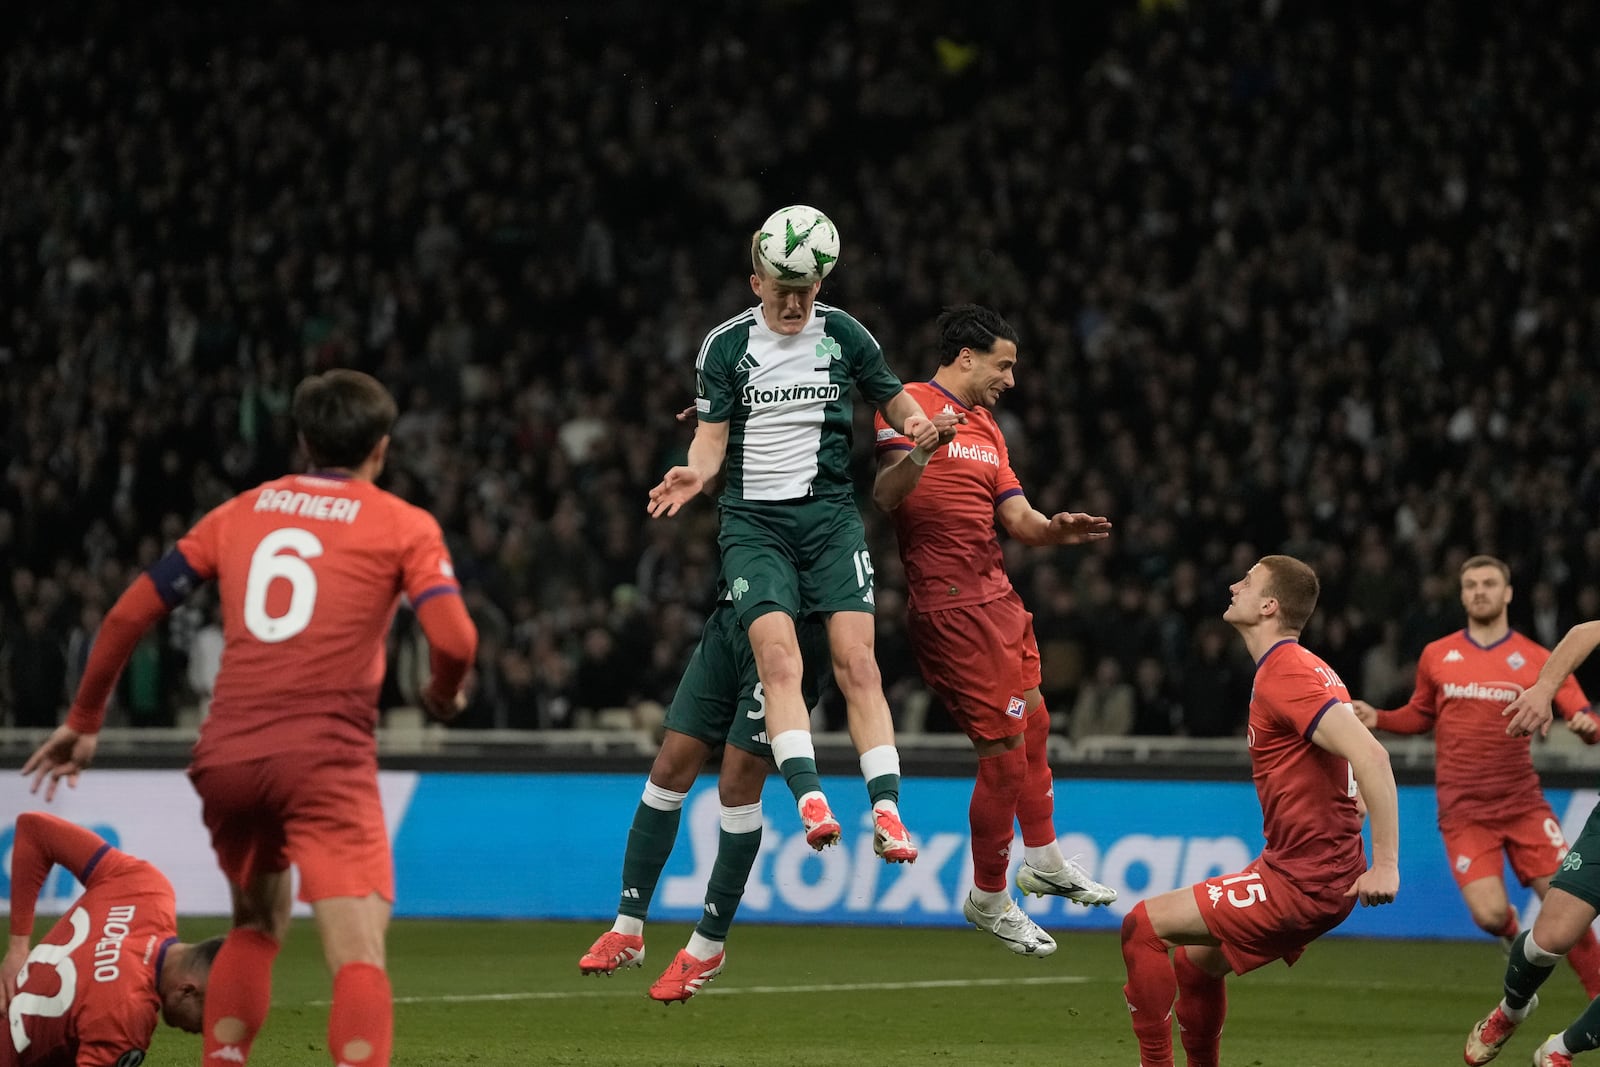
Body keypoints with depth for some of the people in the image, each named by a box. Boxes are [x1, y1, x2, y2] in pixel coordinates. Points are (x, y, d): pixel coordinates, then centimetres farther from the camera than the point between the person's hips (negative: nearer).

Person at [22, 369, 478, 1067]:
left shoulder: (242, 512, 18)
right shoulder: (403, 526, 8)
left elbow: (130, 613, 16)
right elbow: (454, 639, -6)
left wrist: (84, 720, 27)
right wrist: (444, 694, 17)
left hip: (227, 755, 4)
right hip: (326, 759, -4)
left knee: (257, 925, 28)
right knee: (359, 963, -13)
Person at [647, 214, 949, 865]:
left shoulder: (843, 334, 7)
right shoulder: (726, 345, 3)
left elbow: (894, 399, 17)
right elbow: (712, 437, 4)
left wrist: (919, 428, -6)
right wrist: (695, 474, -18)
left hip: (831, 514, 1)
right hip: (753, 522, -1)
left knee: (856, 661, -14)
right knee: (778, 655, -23)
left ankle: (886, 811, -16)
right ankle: (810, 799, -32)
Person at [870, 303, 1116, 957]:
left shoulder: (986, 428, 19)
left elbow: (1019, 519, 13)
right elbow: (882, 498, -19)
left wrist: (1056, 529, -7)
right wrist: (918, 452, -37)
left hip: (997, 596, 9)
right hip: (952, 607, -9)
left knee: (1034, 723, 17)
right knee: (1006, 749, -7)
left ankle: (1043, 860, 35)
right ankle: (989, 900, 7)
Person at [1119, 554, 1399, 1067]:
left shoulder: (1285, 675, -18)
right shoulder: (1295, 666, 15)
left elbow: (1369, 755, -30)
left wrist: (1385, 864, -31)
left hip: (1301, 881, -10)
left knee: (1144, 925, -8)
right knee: (1195, 961, 22)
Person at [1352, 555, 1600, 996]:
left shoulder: (1537, 660, 1)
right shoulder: (1436, 656, 7)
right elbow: (1421, 715, 21)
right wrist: (1379, 719, 3)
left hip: (1523, 805, 0)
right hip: (1463, 810, 0)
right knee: (1490, 915, -15)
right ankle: (1513, 933, 23)